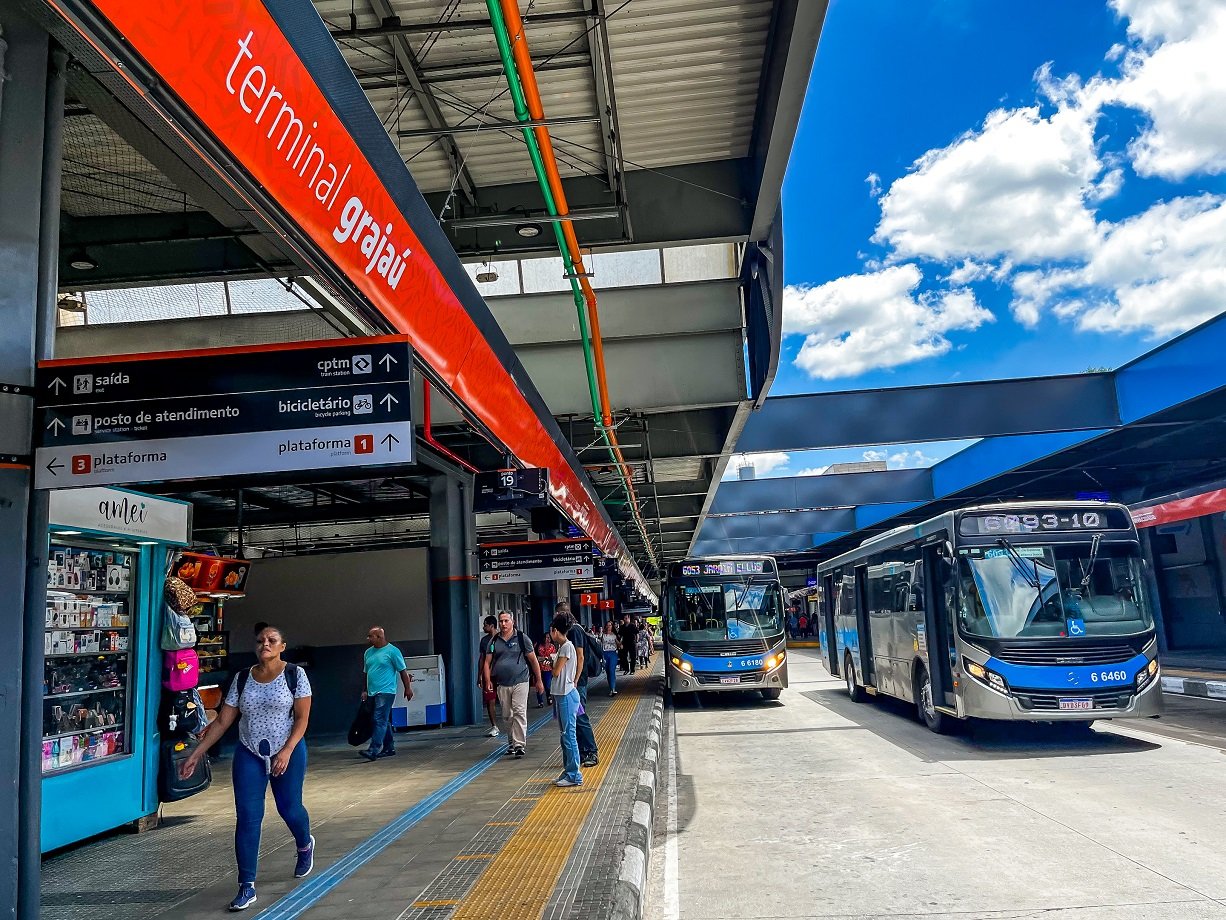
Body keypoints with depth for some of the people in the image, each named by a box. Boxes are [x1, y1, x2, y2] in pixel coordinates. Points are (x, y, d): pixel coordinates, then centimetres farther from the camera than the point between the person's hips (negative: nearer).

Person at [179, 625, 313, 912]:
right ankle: (247, 887, 6)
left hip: (287, 752, -2)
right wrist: (196, 754, -1)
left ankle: (305, 846, 45)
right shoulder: (242, 679, 0)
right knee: (247, 817, -3)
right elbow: (222, 721, 2)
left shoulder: (295, 674, -10)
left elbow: (302, 717, -10)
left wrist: (287, 752, -19)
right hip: (249, 755, 2)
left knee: (289, 808, 11)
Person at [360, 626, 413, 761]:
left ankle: (373, 751, -17)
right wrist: (365, 690, 16)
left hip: (386, 691, -7)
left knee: (380, 721, -13)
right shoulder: (368, 652, 13)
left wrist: (408, 688, -5)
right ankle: (389, 748, 21)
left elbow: (403, 671, -4)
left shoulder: (392, 651, -6)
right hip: (372, 693, 7)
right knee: (384, 722, 13)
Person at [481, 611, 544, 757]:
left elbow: (533, 660, 4)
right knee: (507, 715, 11)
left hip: (520, 682, -3)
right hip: (502, 685, 3)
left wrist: (539, 680, 3)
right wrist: (488, 681, -3)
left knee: (519, 712, -11)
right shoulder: (494, 641, 9)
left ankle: (519, 744, -10)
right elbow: (487, 662, 10)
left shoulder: (521, 638, 1)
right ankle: (511, 743, 24)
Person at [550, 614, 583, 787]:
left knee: (569, 735, -6)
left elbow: (556, 672, -14)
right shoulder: (562, 646, 14)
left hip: (567, 695, -10)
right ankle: (568, 772, 21)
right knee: (565, 735, 14)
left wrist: (554, 664, 4)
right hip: (562, 695, 10)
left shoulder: (567, 646, -14)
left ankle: (574, 776, -1)